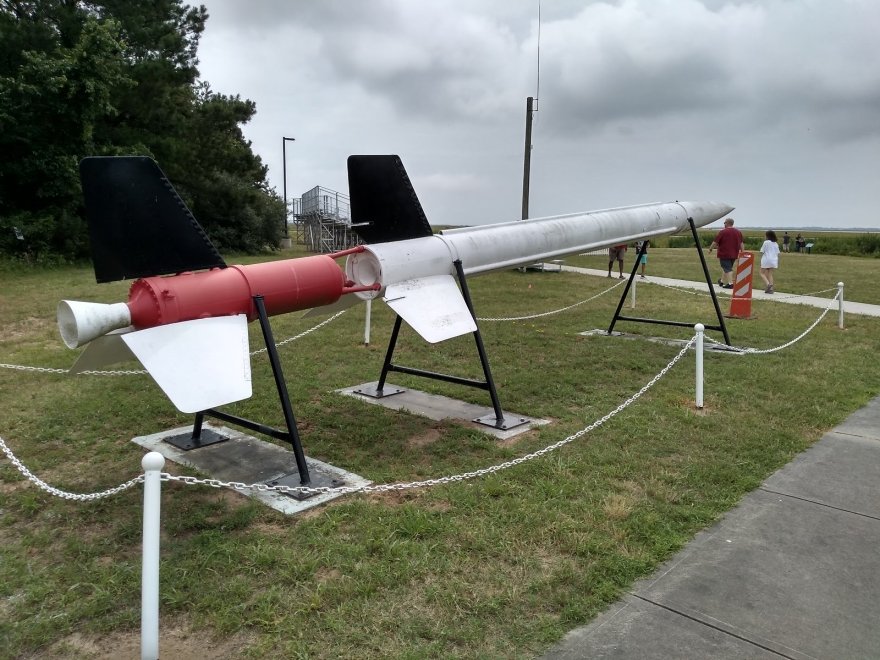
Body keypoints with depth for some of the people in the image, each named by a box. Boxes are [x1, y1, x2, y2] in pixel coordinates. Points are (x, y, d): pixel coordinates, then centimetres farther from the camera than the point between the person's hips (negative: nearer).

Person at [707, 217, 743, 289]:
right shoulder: (738, 232, 9)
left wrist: (710, 249, 6)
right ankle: (722, 281, 32)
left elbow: (715, 242, -8)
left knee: (727, 269, -5)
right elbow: (741, 243, 13)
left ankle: (730, 283, -13)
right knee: (728, 268, 19)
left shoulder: (723, 232, -11)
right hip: (734, 255, 6)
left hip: (724, 254, -6)